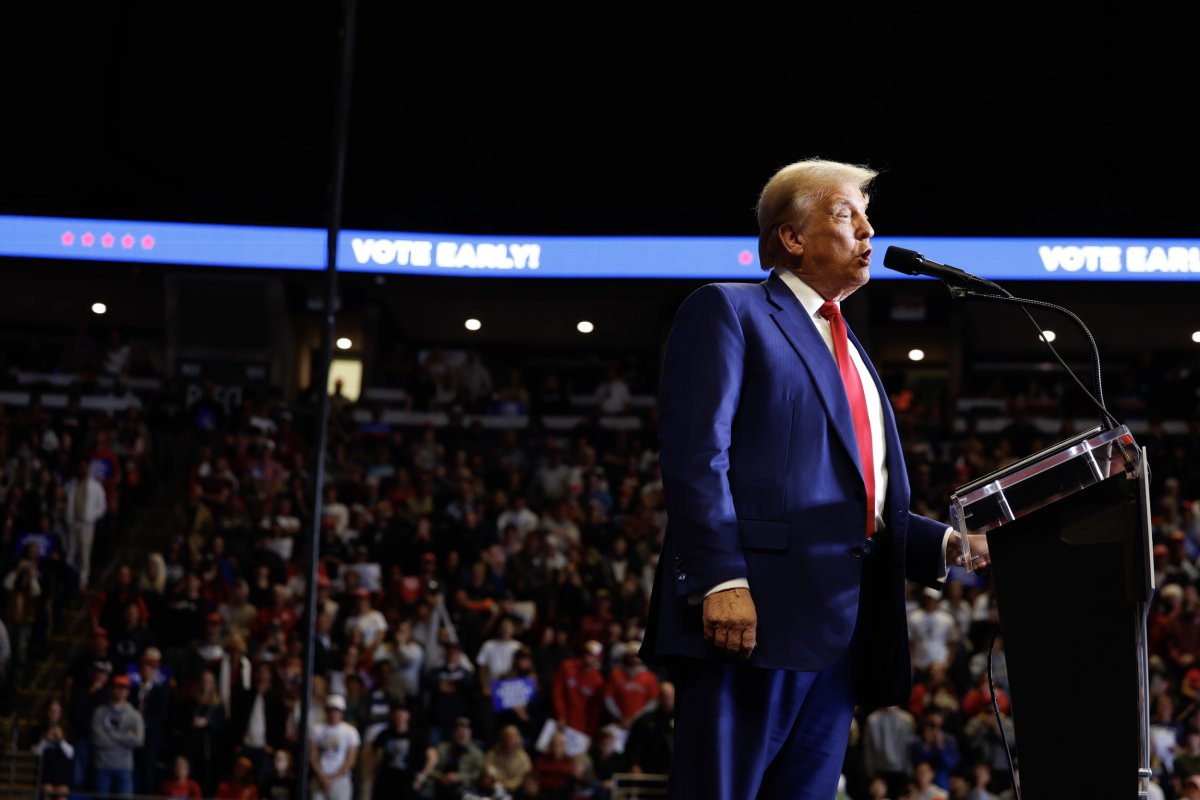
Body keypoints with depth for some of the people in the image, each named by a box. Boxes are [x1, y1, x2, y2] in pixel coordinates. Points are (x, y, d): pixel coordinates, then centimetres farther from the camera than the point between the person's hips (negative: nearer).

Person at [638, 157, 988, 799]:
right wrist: (720, 580, -21)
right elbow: (695, 452, -10)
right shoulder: (727, 311, 3)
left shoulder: (854, 358, 28)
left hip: (846, 629, 8)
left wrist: (952, 543, 10)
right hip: (753, 612, -8)